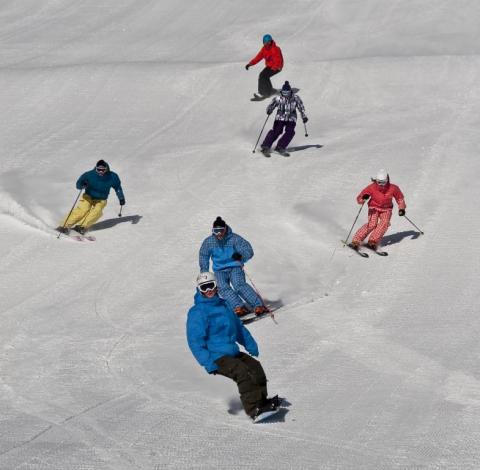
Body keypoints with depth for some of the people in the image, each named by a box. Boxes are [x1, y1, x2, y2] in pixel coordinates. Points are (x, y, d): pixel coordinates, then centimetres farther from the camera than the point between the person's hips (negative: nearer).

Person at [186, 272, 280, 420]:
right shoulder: (197, 312, -10)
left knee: (255, 367, -4)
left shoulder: (223, 305, 15)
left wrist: (251, 345, 22)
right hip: (216, 359, -8)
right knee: (242, 372, -24)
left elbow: (239, 327, 27)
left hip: (232, 353, 8)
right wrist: (207, 363, -23)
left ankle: (261, 401, 7)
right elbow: (195, 341, -16)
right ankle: (254, 409, -27)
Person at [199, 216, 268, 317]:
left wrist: (241, 256, -33)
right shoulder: (209, 242, 1)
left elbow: (249, 252, -12)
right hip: (219, 270, 3)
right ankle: (239, 307, -43)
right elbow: (203, 256, 17)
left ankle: (258, 306, -38)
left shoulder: (234, 239, -8)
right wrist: (204, 272, 11)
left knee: (239, 285, -29)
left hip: (235, 268, -3)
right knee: (223, 288, -27)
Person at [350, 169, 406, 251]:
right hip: (374, 208, -2)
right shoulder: (372, 188, -18)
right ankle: (356, 241, -25)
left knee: (384, 223, -27)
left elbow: (400, 198, 5)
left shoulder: (393, 188, -15)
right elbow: (359, 199, -14)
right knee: (372, 224, -25)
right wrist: (363, 198, -37)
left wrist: (401, 208, -6)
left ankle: (373, 242, -29)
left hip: (386, 209, 2)